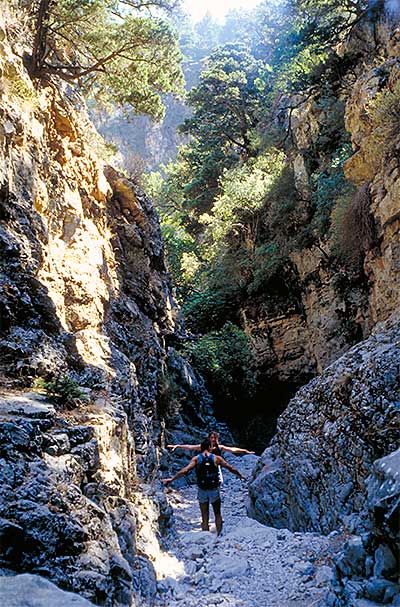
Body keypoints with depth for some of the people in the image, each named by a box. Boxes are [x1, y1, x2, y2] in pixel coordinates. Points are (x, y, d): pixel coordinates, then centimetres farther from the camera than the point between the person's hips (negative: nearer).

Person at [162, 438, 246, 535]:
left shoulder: (196, 458, -3)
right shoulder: (216, 458, -2)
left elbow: (185, 470, -12)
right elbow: (231, 468, 7)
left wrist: (171, 479, -7)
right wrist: (240, 475, 21)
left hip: (202, 490, 0)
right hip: (214, 490, 0)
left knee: (204, 516, 11)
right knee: (217, 514, 18)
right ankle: (219, 534, 13)